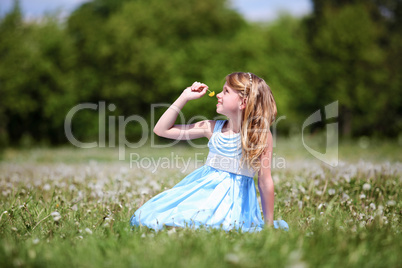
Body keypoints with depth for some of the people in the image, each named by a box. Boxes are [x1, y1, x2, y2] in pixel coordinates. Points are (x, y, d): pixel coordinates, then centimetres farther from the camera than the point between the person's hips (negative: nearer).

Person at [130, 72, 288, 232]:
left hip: (233, 199, -4)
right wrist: (184, 97, 4)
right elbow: (162, 130, 10)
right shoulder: (213, 128, 5)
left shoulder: (261, 134, -7)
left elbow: (265, 181, -4)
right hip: (204, 188, 5)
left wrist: (268, 225, -2)